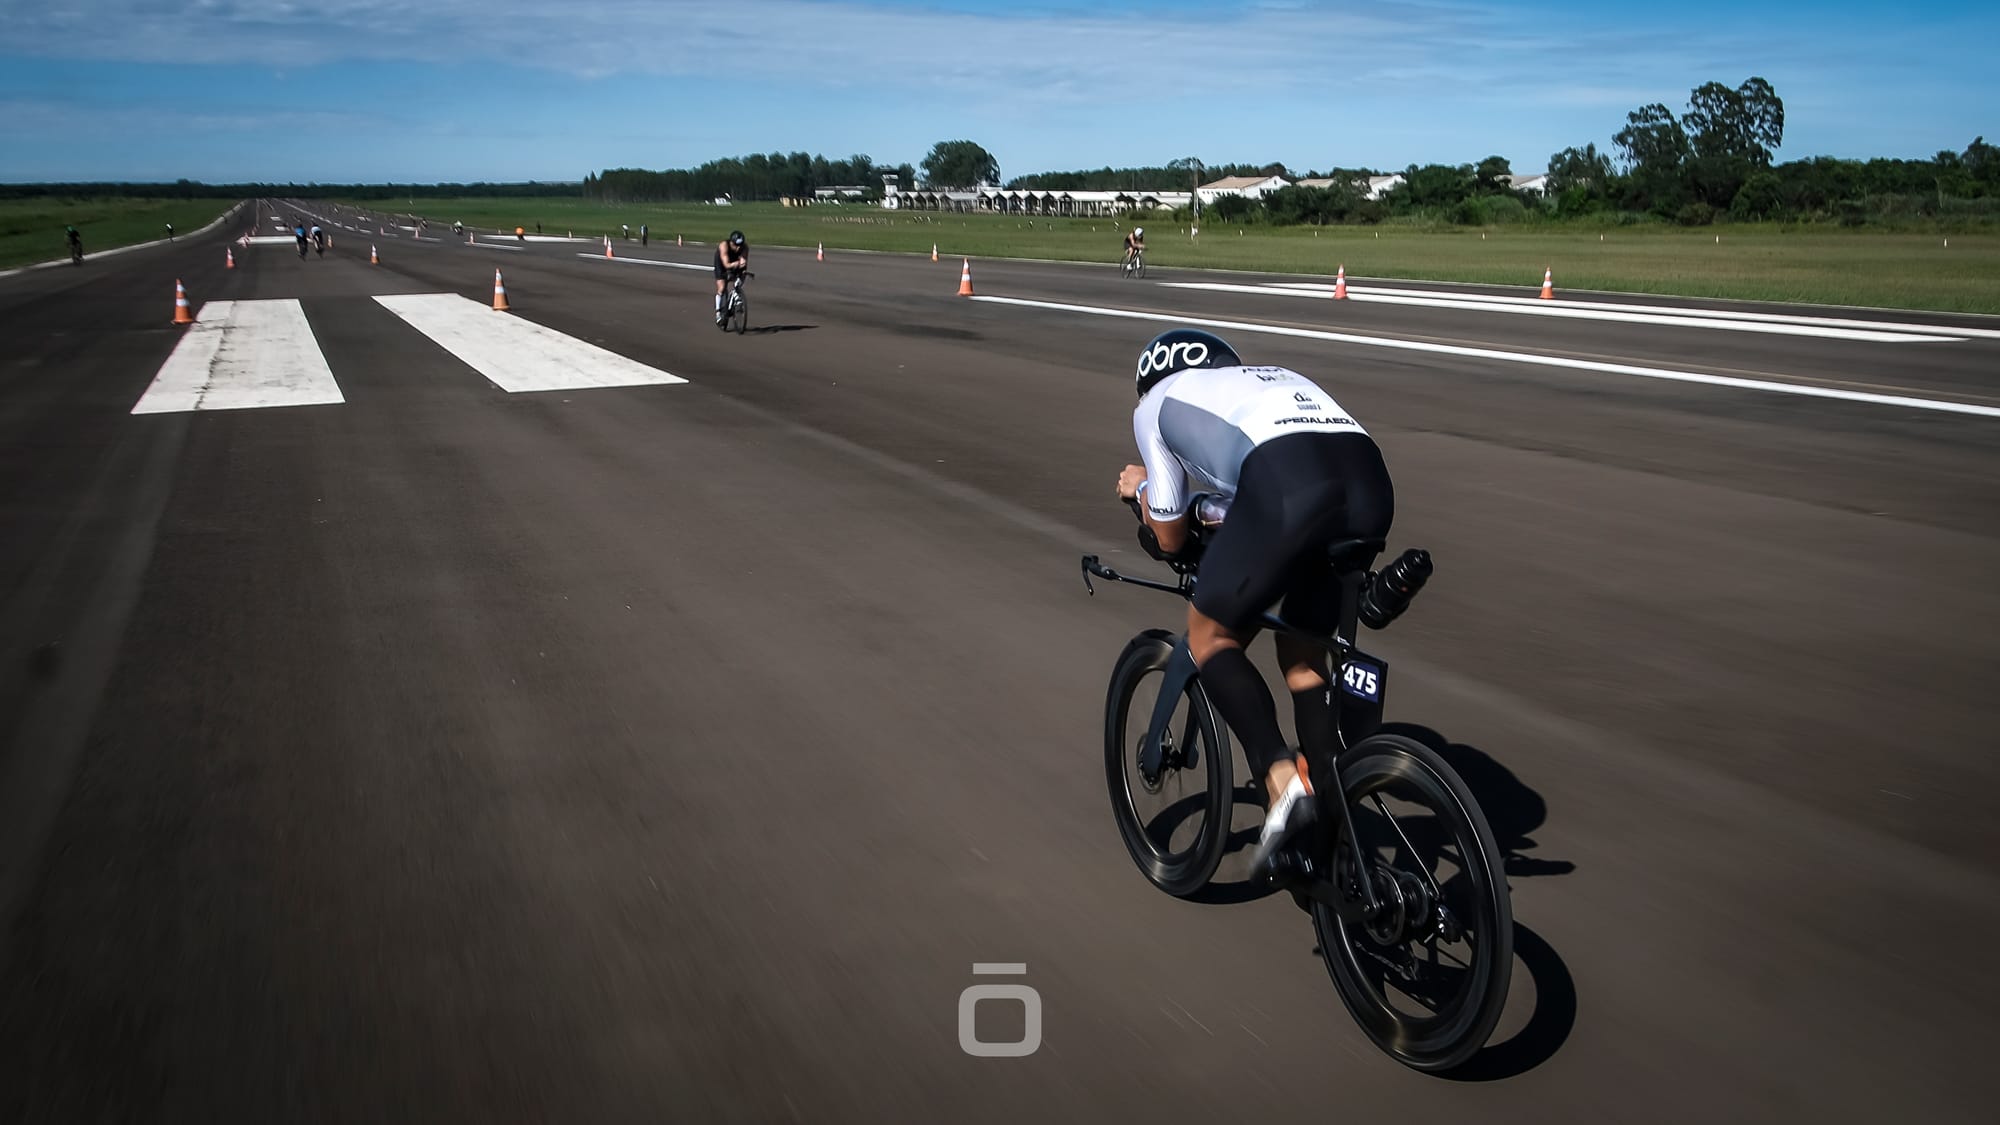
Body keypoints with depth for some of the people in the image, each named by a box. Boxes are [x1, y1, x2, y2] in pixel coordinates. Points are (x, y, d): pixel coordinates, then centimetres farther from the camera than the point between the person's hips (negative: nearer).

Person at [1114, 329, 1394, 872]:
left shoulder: (1156, 403, 28)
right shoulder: (1274, 377, 42)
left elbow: (1170, 536, 29)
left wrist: (1142, 489, 49)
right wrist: (1217, 510, 58)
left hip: (1285, 488, -5)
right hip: (1371, 482, 6)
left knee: (1211, 639, 16)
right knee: (1303, 655, 24)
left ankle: (1281, 776, -3)